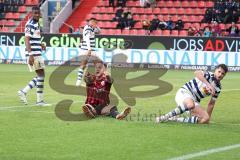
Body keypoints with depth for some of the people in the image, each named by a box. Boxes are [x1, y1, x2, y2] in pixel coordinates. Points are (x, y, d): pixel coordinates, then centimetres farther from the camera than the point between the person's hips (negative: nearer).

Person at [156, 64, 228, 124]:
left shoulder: (217, 88, 8)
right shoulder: (208, 75, -11)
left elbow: (211, 103, 17)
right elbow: (197, 73, -34)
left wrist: (208, 117, 12)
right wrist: (208, 84, -42)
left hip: (195, 101, 7)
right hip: (184, 92, -7)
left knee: (205, 119, -14)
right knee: (190, 104, -42)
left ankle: (175, 119, -8)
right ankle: (165, 117, -29)